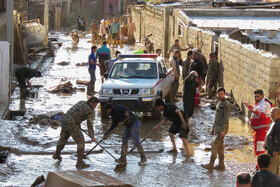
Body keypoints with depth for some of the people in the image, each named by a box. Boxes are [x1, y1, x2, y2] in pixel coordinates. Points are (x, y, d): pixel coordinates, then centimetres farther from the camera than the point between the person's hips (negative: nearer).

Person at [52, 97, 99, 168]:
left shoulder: (81, 102, 15)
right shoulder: (90, 111, -10)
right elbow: (90, 125, -7)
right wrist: (92, 137, 1)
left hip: (64, 120, 9)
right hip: (71, 124, -9)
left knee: (63, 138, 30)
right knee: (80, 141, -4)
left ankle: (57, 154, 49)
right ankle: (80, 162, -8)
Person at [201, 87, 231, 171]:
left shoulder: (226, 104, -16)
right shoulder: (219, 103, 14)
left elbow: (226, 118, -20)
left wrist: (223, 130, -25)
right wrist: (213, 128, 23)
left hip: (222, 129, -10)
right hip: (217, 128, 10)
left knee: (214, 145, -10)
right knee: (220, 146, 12)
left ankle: (211, 165, -7)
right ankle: (221, 165, 17)